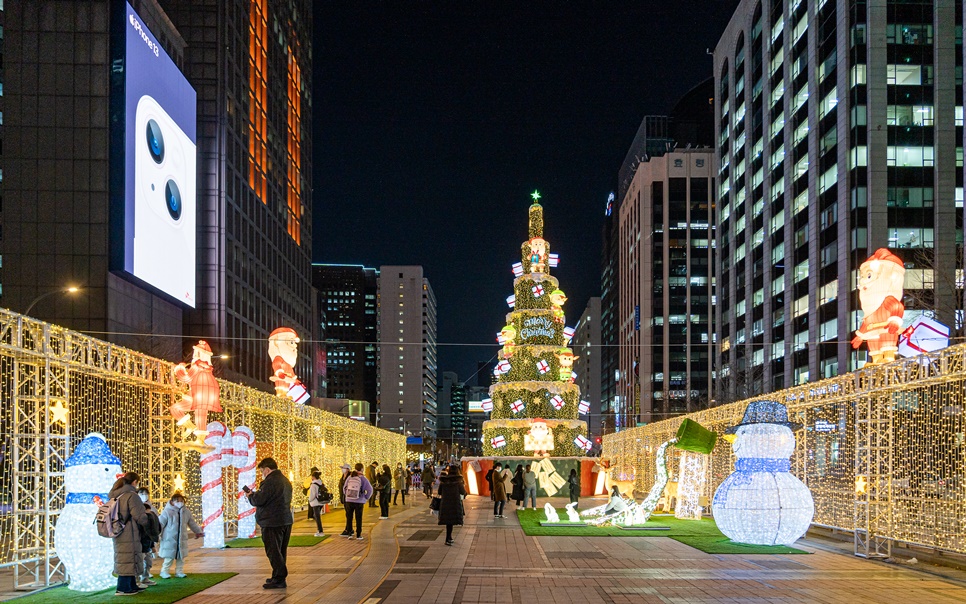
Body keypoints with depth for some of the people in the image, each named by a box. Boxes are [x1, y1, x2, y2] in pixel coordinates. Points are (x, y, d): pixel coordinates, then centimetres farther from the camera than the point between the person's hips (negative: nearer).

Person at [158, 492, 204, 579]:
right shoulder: (167, 512, -10)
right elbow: (160, 524, -8)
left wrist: (198, 531, 24)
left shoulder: (186, 512, 6)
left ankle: (179, 571, 20)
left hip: (182, 539, 5)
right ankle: (164, 572, 10)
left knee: (181, 557, 9)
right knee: (169, 557, -3)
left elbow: (192, 523, 19)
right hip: (169, 539, -5)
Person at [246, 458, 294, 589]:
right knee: (281, 551, 17)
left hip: (272, 522, -10)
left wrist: (251, 495, 2)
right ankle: (279, 577, 25)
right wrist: (255, 494, 16)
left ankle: (279, 579, -3)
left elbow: (259, 500, -20)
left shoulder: (270, 481, -17)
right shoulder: (285, 481, 16)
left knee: (273, 551, -4)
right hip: (286, 520, 10)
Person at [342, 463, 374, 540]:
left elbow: (344, 488, 7)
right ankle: (358, 535, 9)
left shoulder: (350, 477, -1)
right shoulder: (363, 479, -9)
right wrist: (366, 498, -1)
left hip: (349, 501, 2)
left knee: (349, 518, 13)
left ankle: (349, 533, 13)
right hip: (359, 502, -2)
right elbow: (370, 490, -13)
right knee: (358, 519, 7)